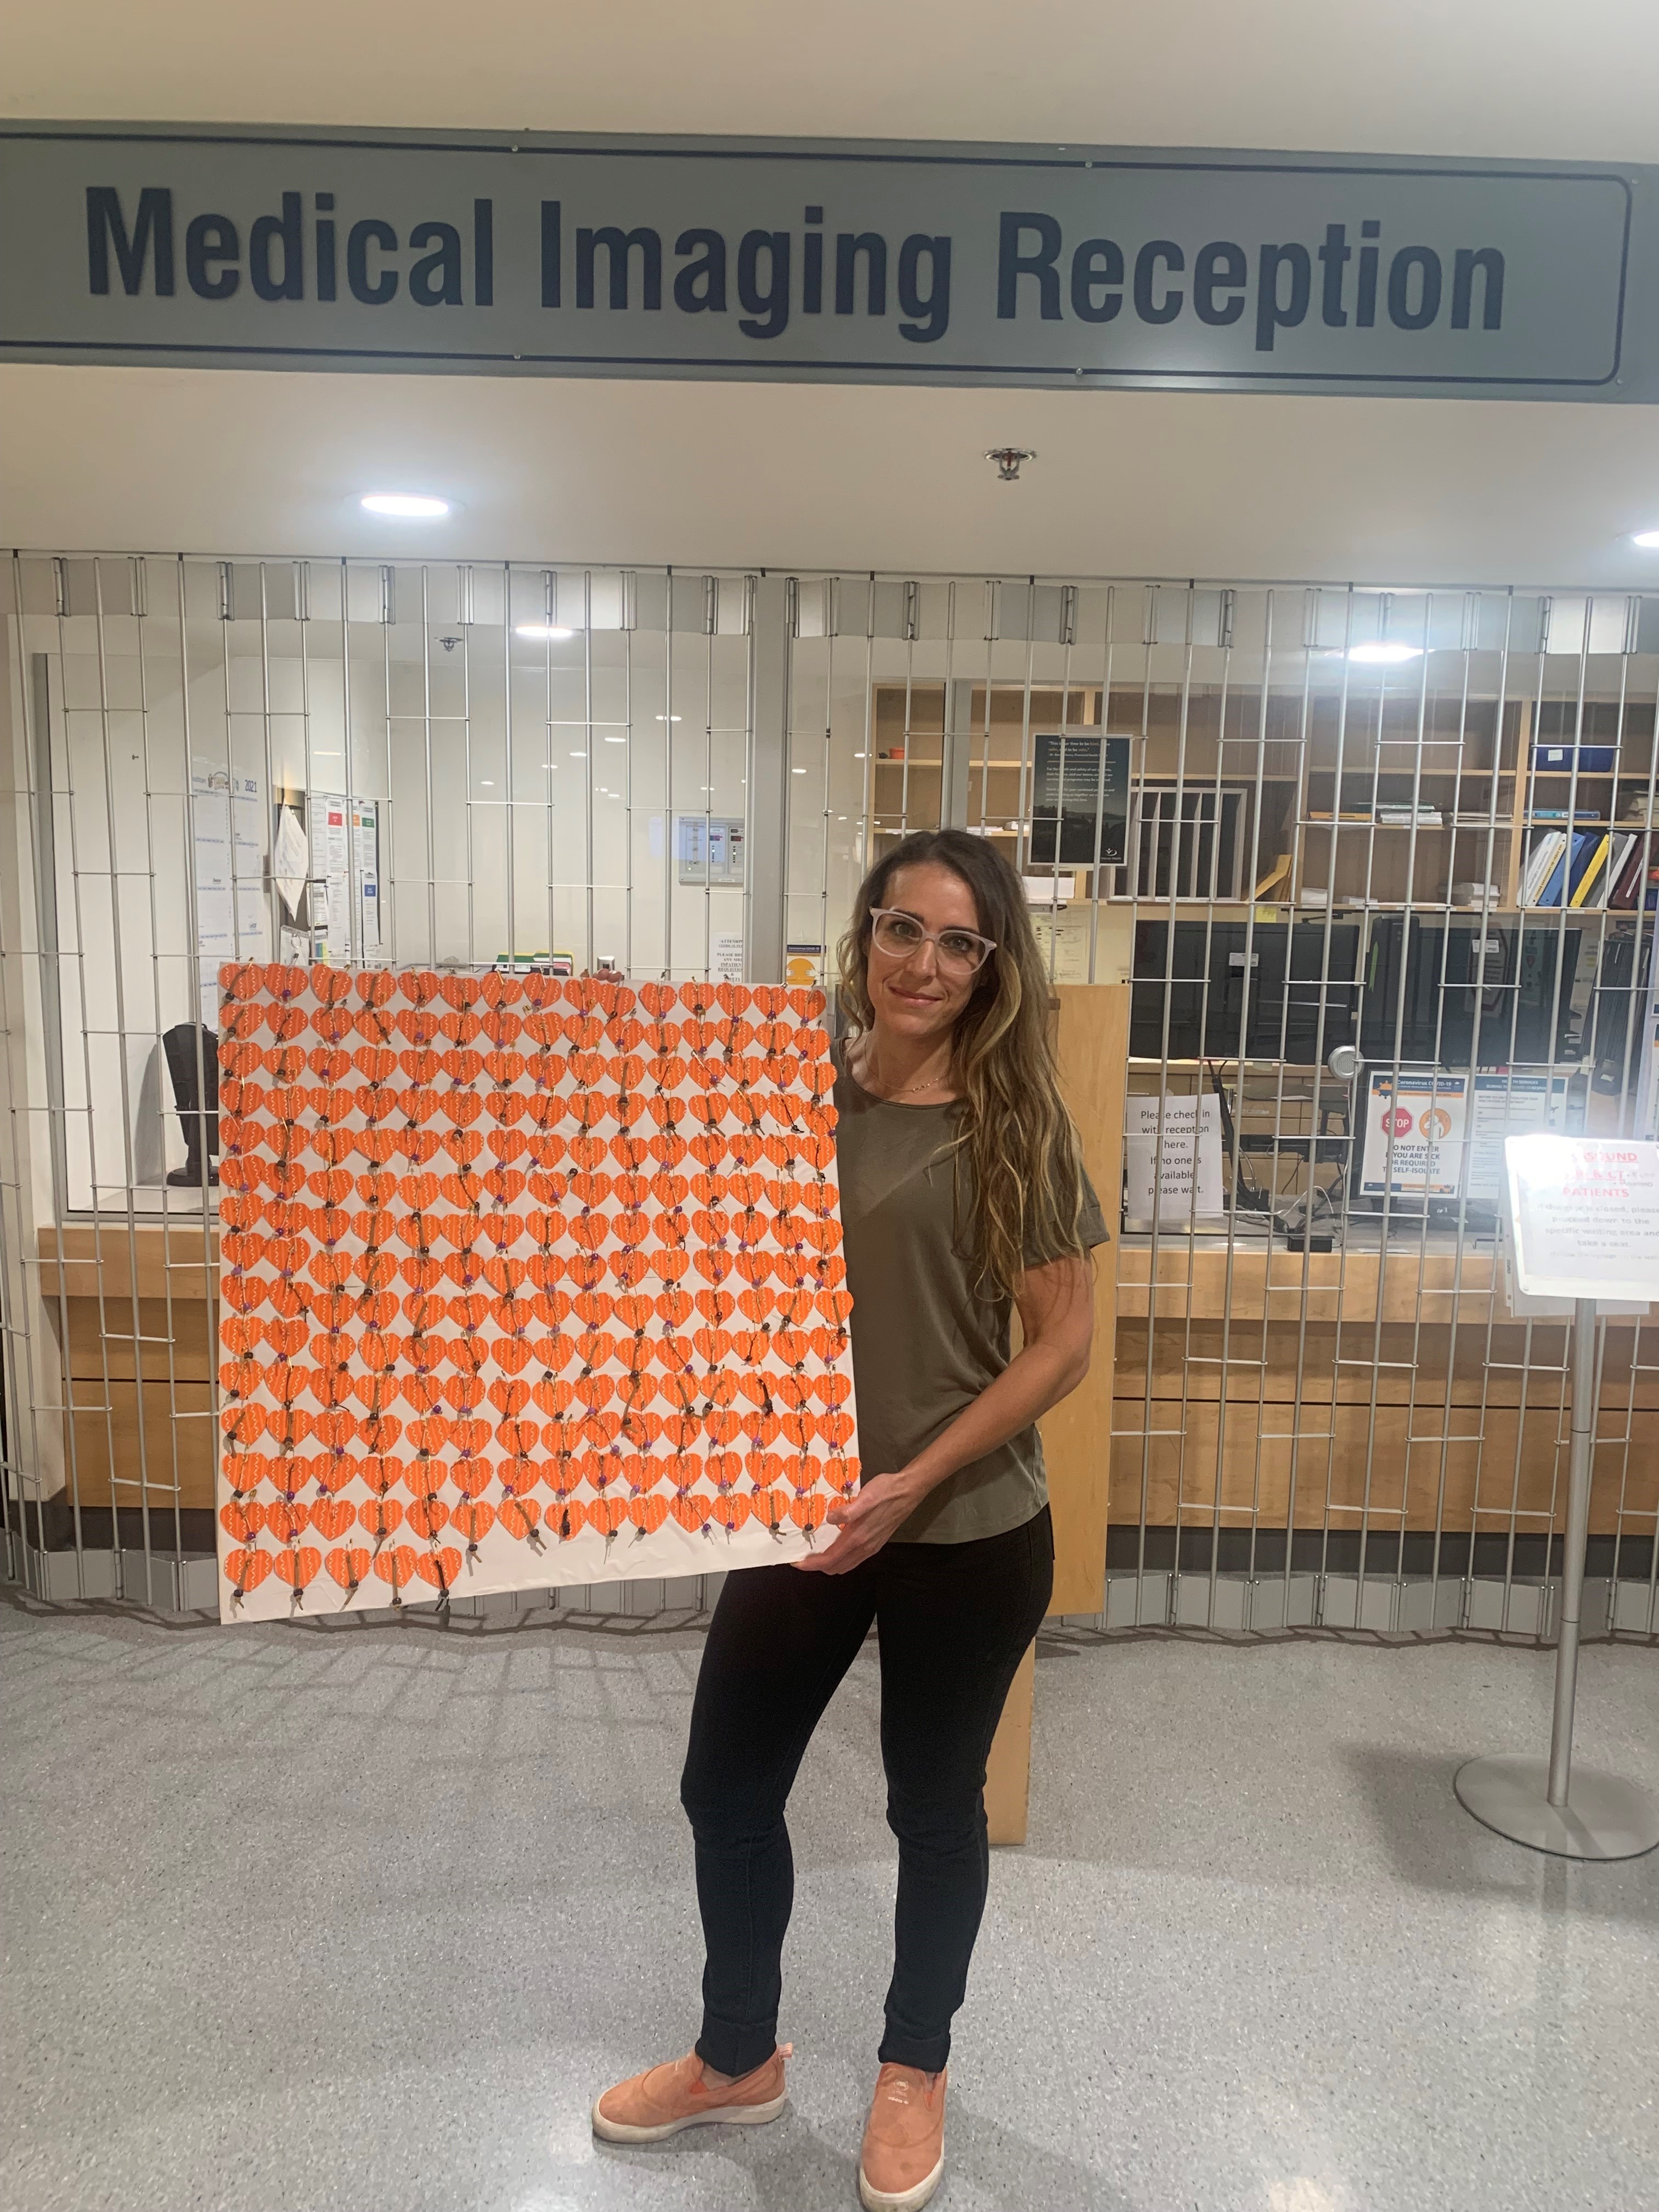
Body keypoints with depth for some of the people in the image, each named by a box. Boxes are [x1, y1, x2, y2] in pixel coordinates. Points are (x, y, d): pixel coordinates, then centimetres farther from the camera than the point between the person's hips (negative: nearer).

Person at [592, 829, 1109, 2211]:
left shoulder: (1012, 1119, -12)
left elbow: (1063, 1341, -12)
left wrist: (913, 1484, -17)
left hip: (968, 1536, -4)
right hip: (804, 1511, 4)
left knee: (933, 1808, 17)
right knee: (726, 1788, 16)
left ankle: (914, 2068, 46)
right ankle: (737, 2058, 44)